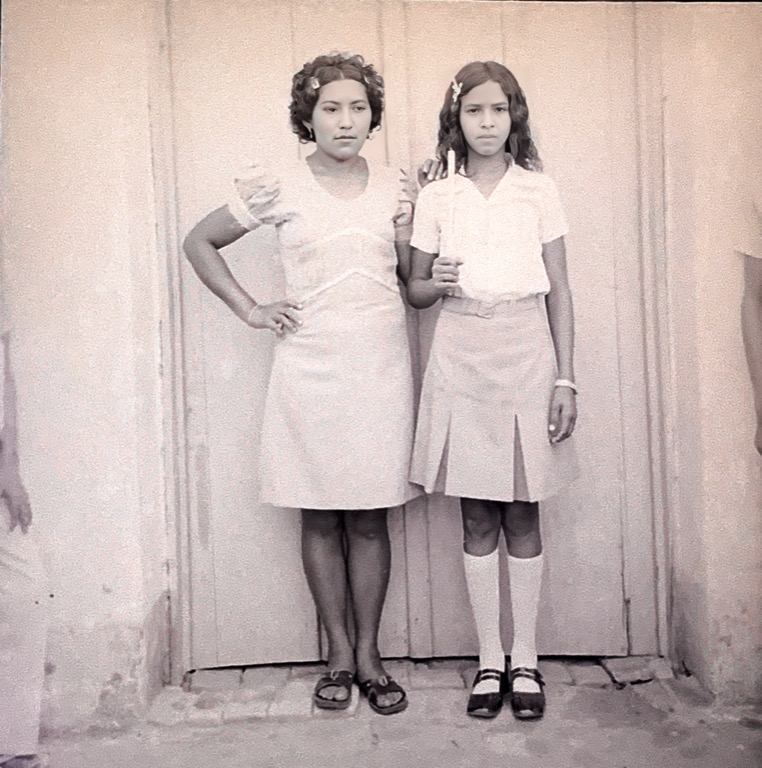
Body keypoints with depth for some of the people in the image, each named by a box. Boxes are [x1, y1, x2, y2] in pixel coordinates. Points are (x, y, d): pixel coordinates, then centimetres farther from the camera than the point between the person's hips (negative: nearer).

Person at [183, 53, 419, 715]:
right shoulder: (279, 189, 0)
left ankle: (369, 653, 21)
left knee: (371, 515, 6)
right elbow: (199, 243, 9)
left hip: (380, 366, 2)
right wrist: (250, 310, 1)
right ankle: (339, 653, 22)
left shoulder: (395, 188, 7)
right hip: (309, 368, -1)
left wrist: (406, 225, -4)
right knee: (320, 516, 6)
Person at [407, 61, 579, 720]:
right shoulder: (436, 196, 7)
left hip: (526, 354, 0)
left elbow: (559, 292, 4)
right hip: (461, 359, 1)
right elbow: (414, 290, 11)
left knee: (523, 517, 5)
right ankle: (490, 660, 19)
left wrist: (566, 380, -2)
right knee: (478, 518, 6)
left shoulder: (539, 190, 6)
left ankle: (526, 659, 19)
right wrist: (439, 284, -12)